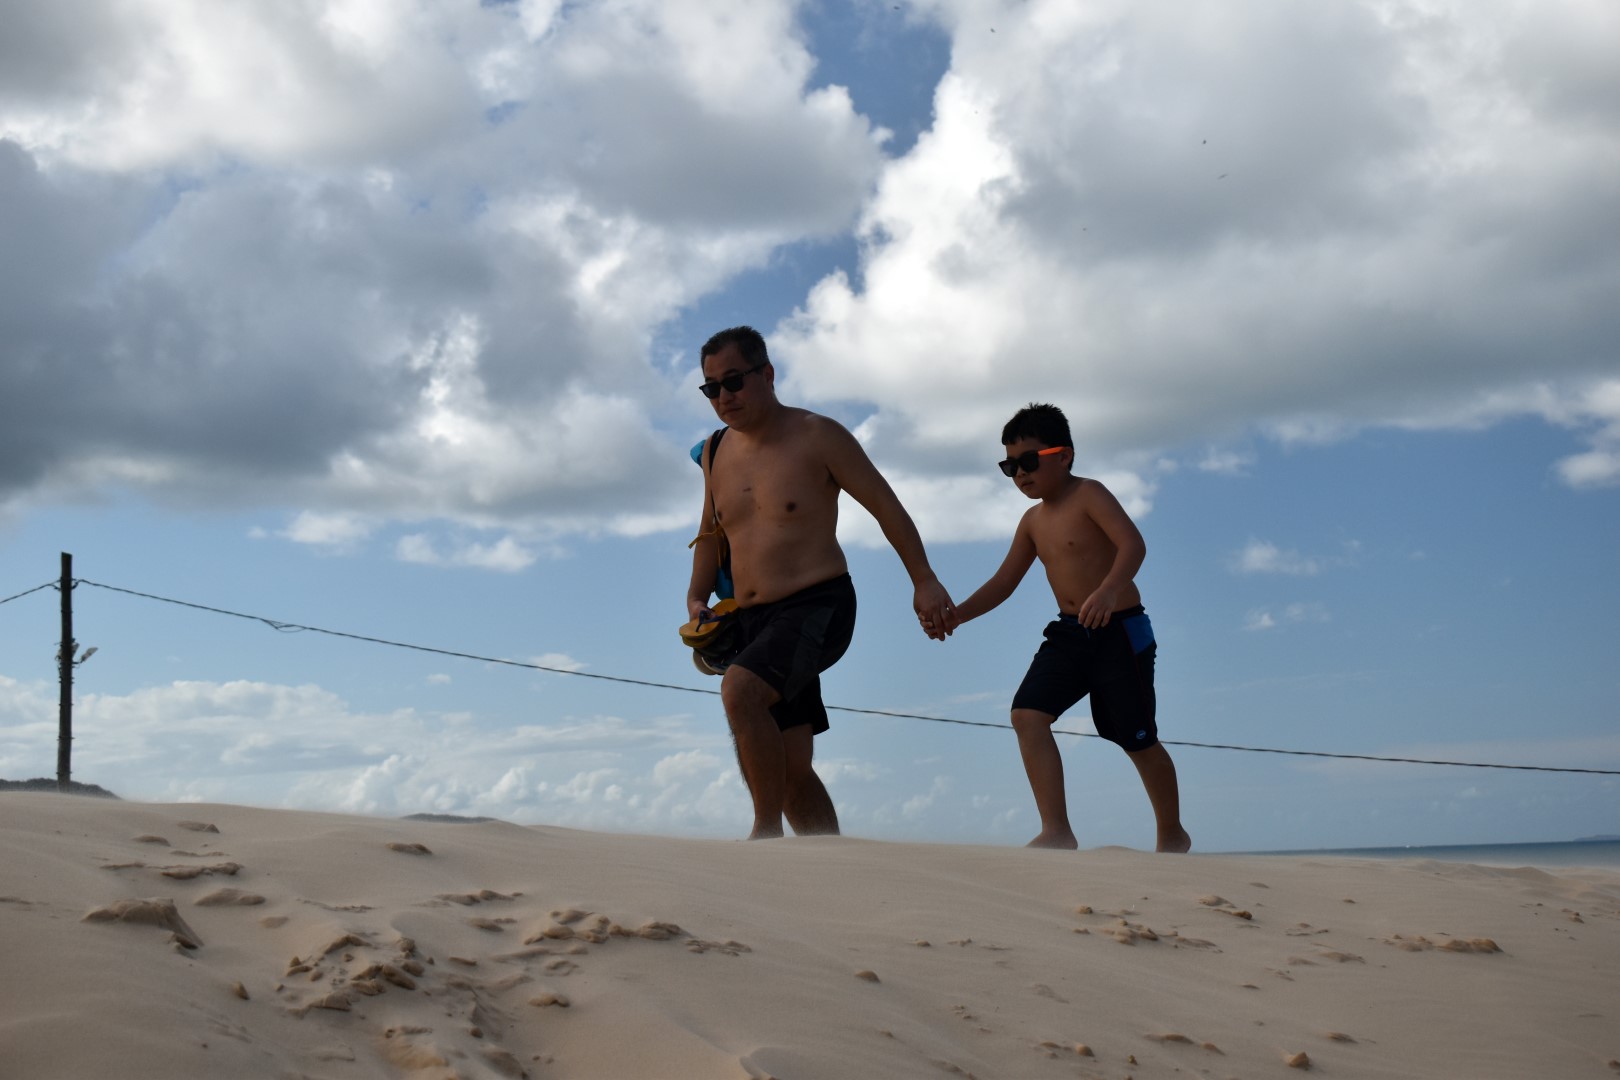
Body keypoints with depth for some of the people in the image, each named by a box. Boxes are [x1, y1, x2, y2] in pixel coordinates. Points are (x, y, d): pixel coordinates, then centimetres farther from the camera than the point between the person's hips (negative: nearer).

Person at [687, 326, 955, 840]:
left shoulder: (818, 436, -4)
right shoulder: (716, 452, 12)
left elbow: (885, 506, -1)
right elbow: (711, 534, 25)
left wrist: (924, 581, -4)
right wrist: (697, 599, 11)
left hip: (818, 608, -6)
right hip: (751, 622, 7)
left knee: (739, 689, -31)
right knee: (789, 770, 3)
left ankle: (768, 828, -19)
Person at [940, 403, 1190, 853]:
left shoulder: (1088, 495, -12)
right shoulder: (1033, 521, 10)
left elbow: (1133, 544, -27)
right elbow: (1004, 582, 13)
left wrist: (1108, 590, -46)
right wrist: (956, 615, -2)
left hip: (1121, 632, -7)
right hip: (1070, 633, 7)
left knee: (1138, 740, 4)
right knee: (1027, 714, -14)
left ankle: (1173, 835, 27)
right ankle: (1057, 832, -16)